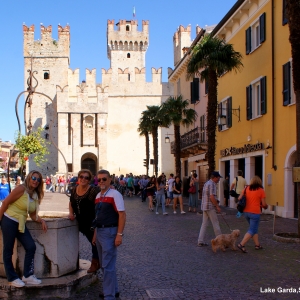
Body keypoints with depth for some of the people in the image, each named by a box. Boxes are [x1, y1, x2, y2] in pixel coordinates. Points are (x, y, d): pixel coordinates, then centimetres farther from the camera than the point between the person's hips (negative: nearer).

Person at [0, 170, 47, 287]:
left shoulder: (36, 195, 9)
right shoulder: (21, 189, -13)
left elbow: (33, 215, 12)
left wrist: (42, 221, -5)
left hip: (21, 224, 8)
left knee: (31, 247, 0)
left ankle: (27, 275, 11)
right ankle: (12, 278, 14)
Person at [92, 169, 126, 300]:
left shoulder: (115, 194, -12)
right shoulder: (98, 196, 11)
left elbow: (122, 215, -16)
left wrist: (119, 234, -20)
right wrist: (95, 234, 16)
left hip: (109, 232, -8)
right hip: (99, 231, 8)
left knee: (108, 265, -5)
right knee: (104, 264, 17)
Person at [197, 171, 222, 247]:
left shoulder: (206, 183, 16)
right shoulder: (212, 184, -14)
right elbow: (211, 197, -21)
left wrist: (216, 201, 22)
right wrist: (217, 206, -15)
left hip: (204, 206, 9)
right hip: (210, 207, -9)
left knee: (204, 224, 8)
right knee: (215, 224, 1)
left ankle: (200, 241, 7)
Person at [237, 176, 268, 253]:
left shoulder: (246, 189, 6)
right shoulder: (261, 190, -4)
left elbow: (239, 198, 2)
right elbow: (264, 204, -6)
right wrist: (266, 206, 16)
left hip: (246, 212, 6)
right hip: (255, 212, -5)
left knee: (254, 229, 20)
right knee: (252, 230, 0)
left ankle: (257, 245, 24)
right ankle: (241, 244, -11)